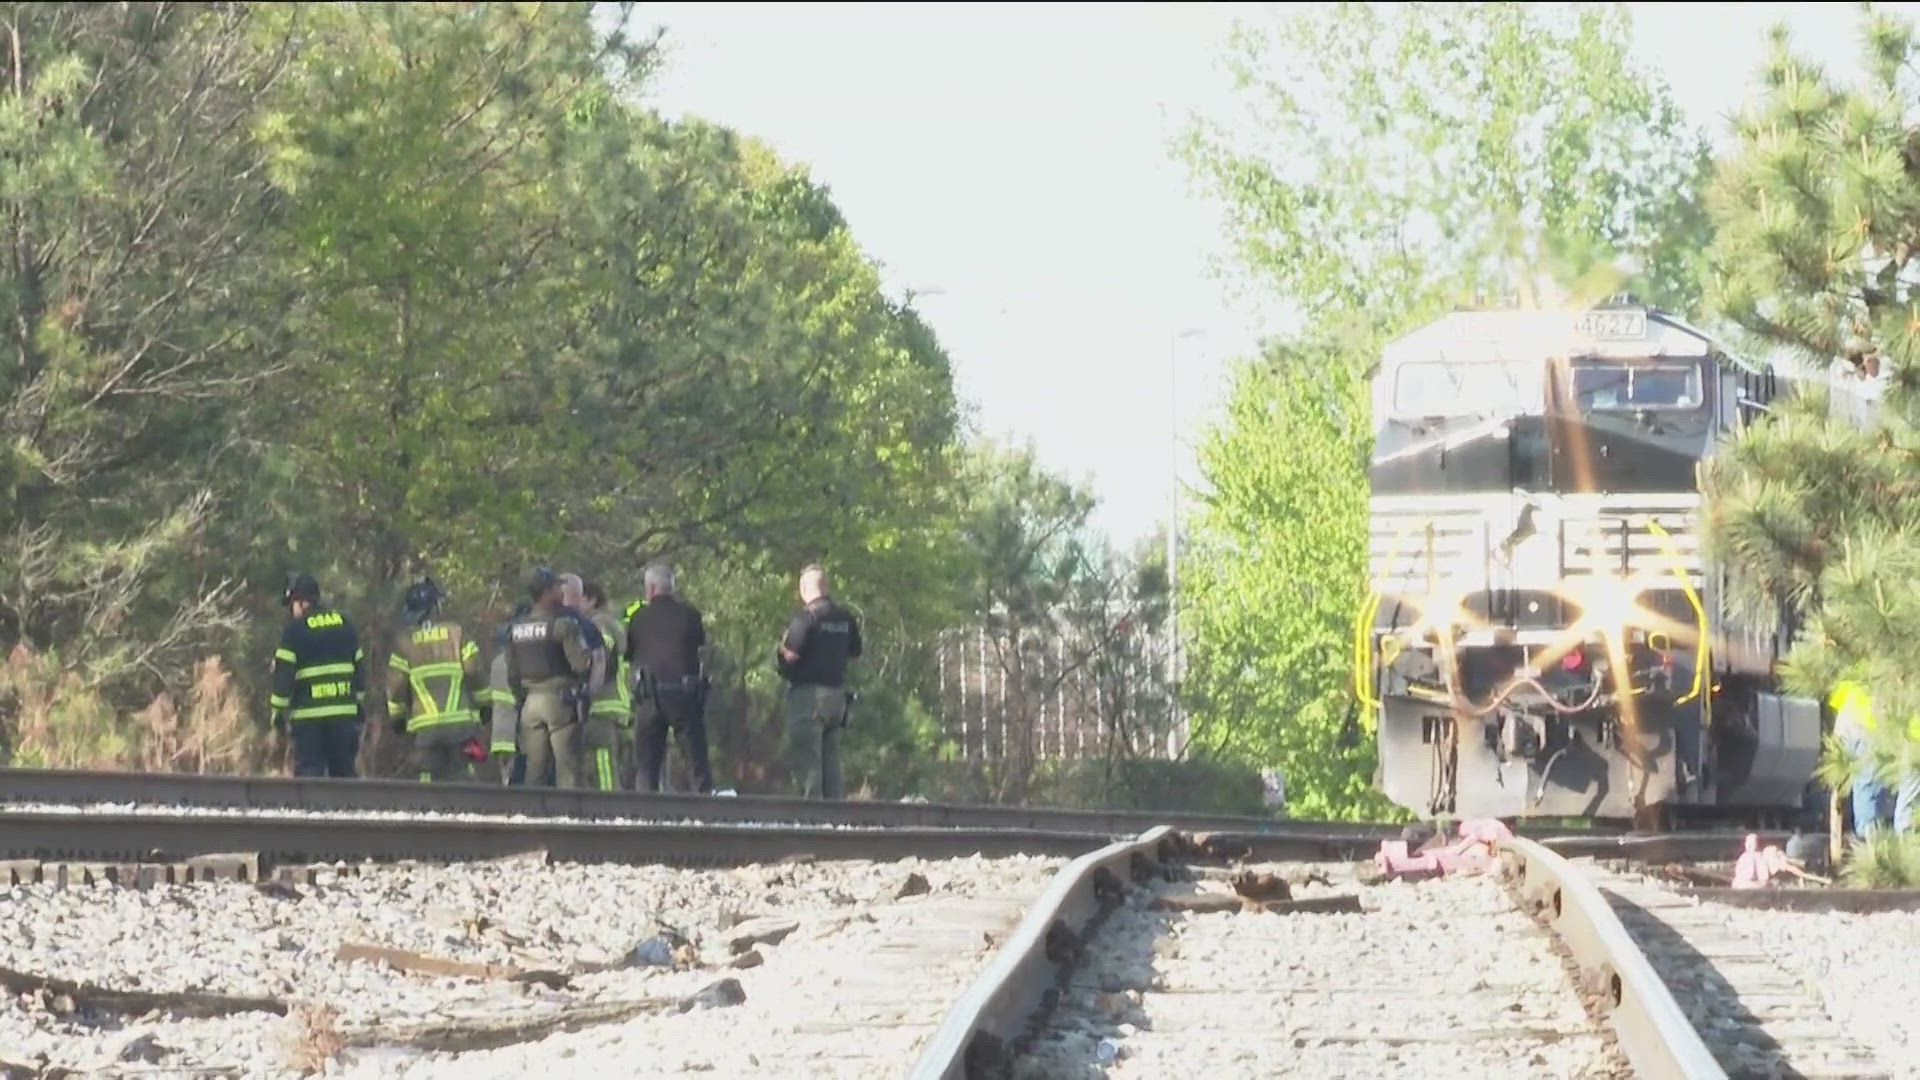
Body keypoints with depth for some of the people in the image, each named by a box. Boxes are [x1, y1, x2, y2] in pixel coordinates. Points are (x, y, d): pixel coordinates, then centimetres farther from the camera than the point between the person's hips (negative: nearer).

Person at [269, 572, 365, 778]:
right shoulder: (345, 625, 12)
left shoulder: (295, 630, -5)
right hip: (344, 712, 5)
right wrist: (359, 706, 23)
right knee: (344, 773, 10)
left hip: (309, 716, -5)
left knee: (309, 771, -2)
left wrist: (278, 712, -1)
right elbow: (359, 667, 17)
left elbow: (283, 674, -8)